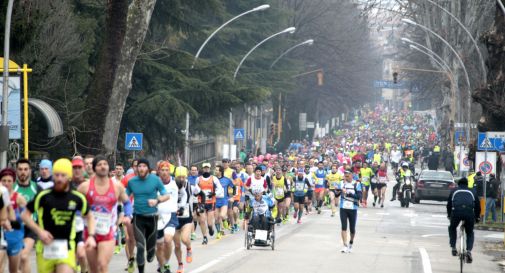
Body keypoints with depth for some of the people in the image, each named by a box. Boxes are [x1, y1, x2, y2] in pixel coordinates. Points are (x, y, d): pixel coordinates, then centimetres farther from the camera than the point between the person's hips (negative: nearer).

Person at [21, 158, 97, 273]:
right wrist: (39, 231, -10)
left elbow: (89, 217, 18)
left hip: (66, 249, 0)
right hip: (45, 247, 0)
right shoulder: (43, 196, -4)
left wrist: (91, 236, 3)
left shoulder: (78, 198, 2)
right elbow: (25, 215, 3)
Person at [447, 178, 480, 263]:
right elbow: (477, 206, 29)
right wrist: (476, 218, 39)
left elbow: (449, 204, 30)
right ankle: (469, 251, -3)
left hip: (456, 211, 0)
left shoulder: (454, 191, 27)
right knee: (470, 233, 18)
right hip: (469, 212, 0)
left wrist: (449, 216, 44)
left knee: (452, 228, 28)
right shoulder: (472, 192, 29)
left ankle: (453, 248, 16)